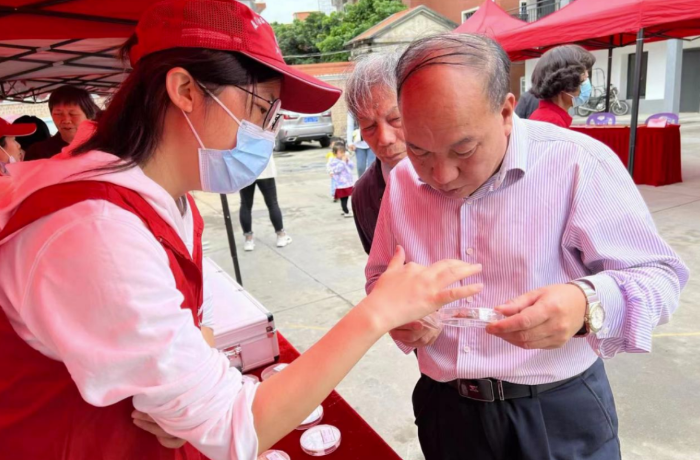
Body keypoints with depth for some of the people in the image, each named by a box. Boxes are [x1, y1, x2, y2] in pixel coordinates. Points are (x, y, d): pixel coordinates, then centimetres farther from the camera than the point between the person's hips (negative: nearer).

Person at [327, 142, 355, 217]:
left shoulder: (346, 159, 12)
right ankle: (346, 212, -3)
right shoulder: (333, 161, -11)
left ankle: (344, 209, 30)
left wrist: (348, 160, -7)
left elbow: (351, 166, 9)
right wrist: (343, 161, -21)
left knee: (346, 197, 17)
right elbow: (337, 170, -23)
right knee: (343, 199, -6)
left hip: (348, 183, 8)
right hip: (341, 184, -8)